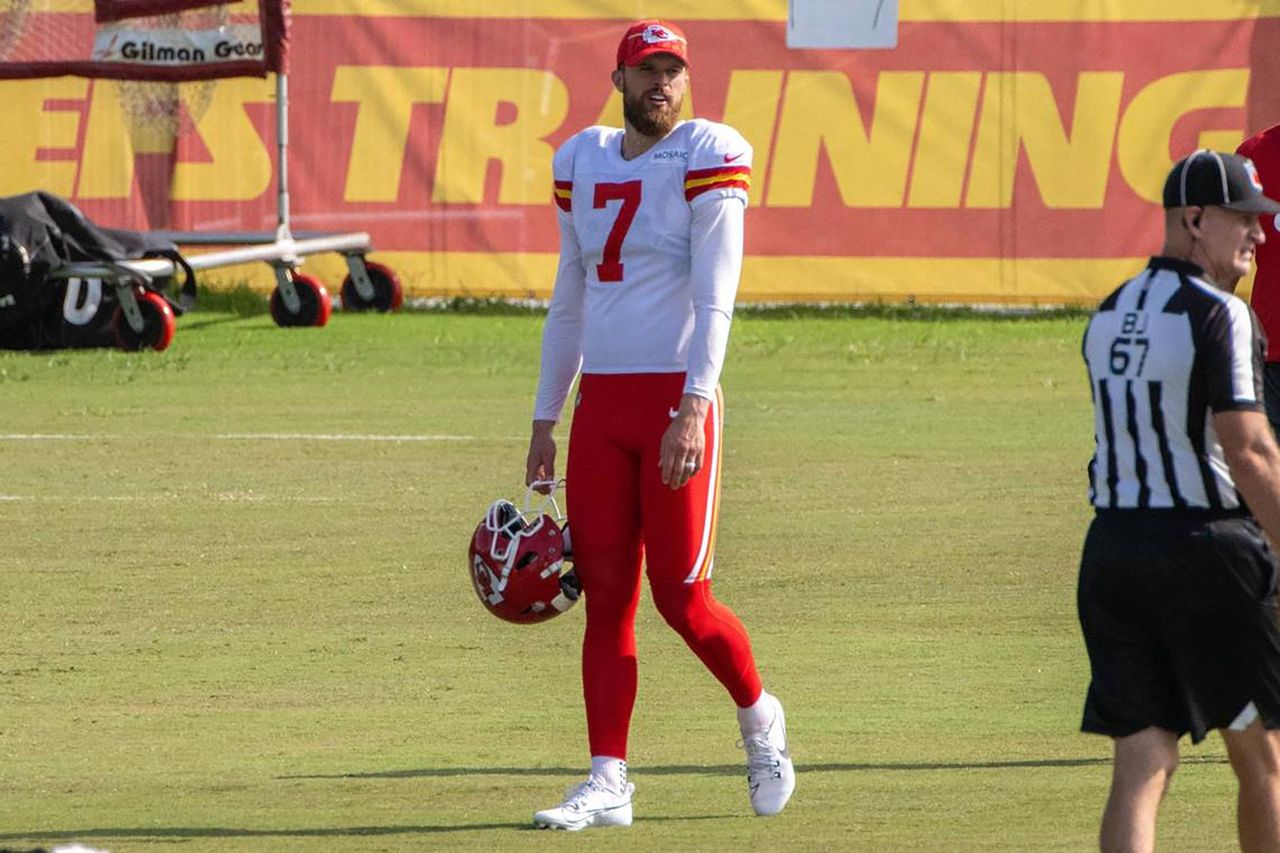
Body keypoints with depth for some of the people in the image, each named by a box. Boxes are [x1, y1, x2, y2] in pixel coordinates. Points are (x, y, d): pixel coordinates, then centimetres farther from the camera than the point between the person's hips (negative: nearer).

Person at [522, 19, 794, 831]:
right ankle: (608, 781, 2)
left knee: (683, 597, -4)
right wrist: (544, 421, 17)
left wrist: (692, 411, -22)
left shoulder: (707, 161, -5)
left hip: (676, 396, -5)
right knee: (605, 596, 1)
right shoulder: (584, 162, 13)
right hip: (600, 401, 5)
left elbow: (715, 300, -12)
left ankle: (760, 717, 22)